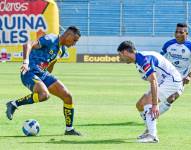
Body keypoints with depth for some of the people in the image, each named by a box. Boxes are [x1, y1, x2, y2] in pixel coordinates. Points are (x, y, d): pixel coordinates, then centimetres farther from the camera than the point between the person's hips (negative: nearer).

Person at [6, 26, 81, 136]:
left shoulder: (62, 50, 15)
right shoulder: (50, 39, -14)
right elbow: (29, 45, -26)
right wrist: (26, 61, -40)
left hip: (43, 74, 9)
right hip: (30, 72, -9)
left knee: (68, 96, 1)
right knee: (44, 95, -35)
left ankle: (69, 129, 13)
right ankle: (14, 104, -17)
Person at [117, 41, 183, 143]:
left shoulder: (143, 59, -22)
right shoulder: (139, 61, 11)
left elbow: (153, 81, -31)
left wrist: (155, 104, -35)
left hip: (171, 81, -10)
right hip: (163, 82, 10)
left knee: (146, 102, -25)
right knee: (140, 105, 11)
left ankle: (152, 136, -30)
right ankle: (150, 131, 30)